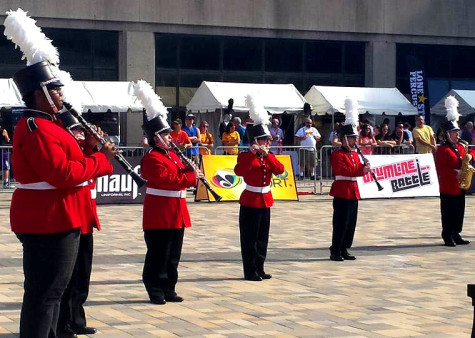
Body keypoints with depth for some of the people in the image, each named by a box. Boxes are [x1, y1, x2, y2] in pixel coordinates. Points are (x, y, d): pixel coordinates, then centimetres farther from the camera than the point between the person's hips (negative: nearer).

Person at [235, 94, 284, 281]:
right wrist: (252, 153, -32)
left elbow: (279, 170, -7)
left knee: (262, 237, 11)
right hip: (250, 201, -7)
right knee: (250, 238, -2)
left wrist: (267, 155, -18)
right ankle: (250, 271, 3)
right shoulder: (246, 157, -8)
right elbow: (239, 171, -27)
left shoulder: (269, 157, 10)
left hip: (265, 201, 7)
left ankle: (259, 268, 19)